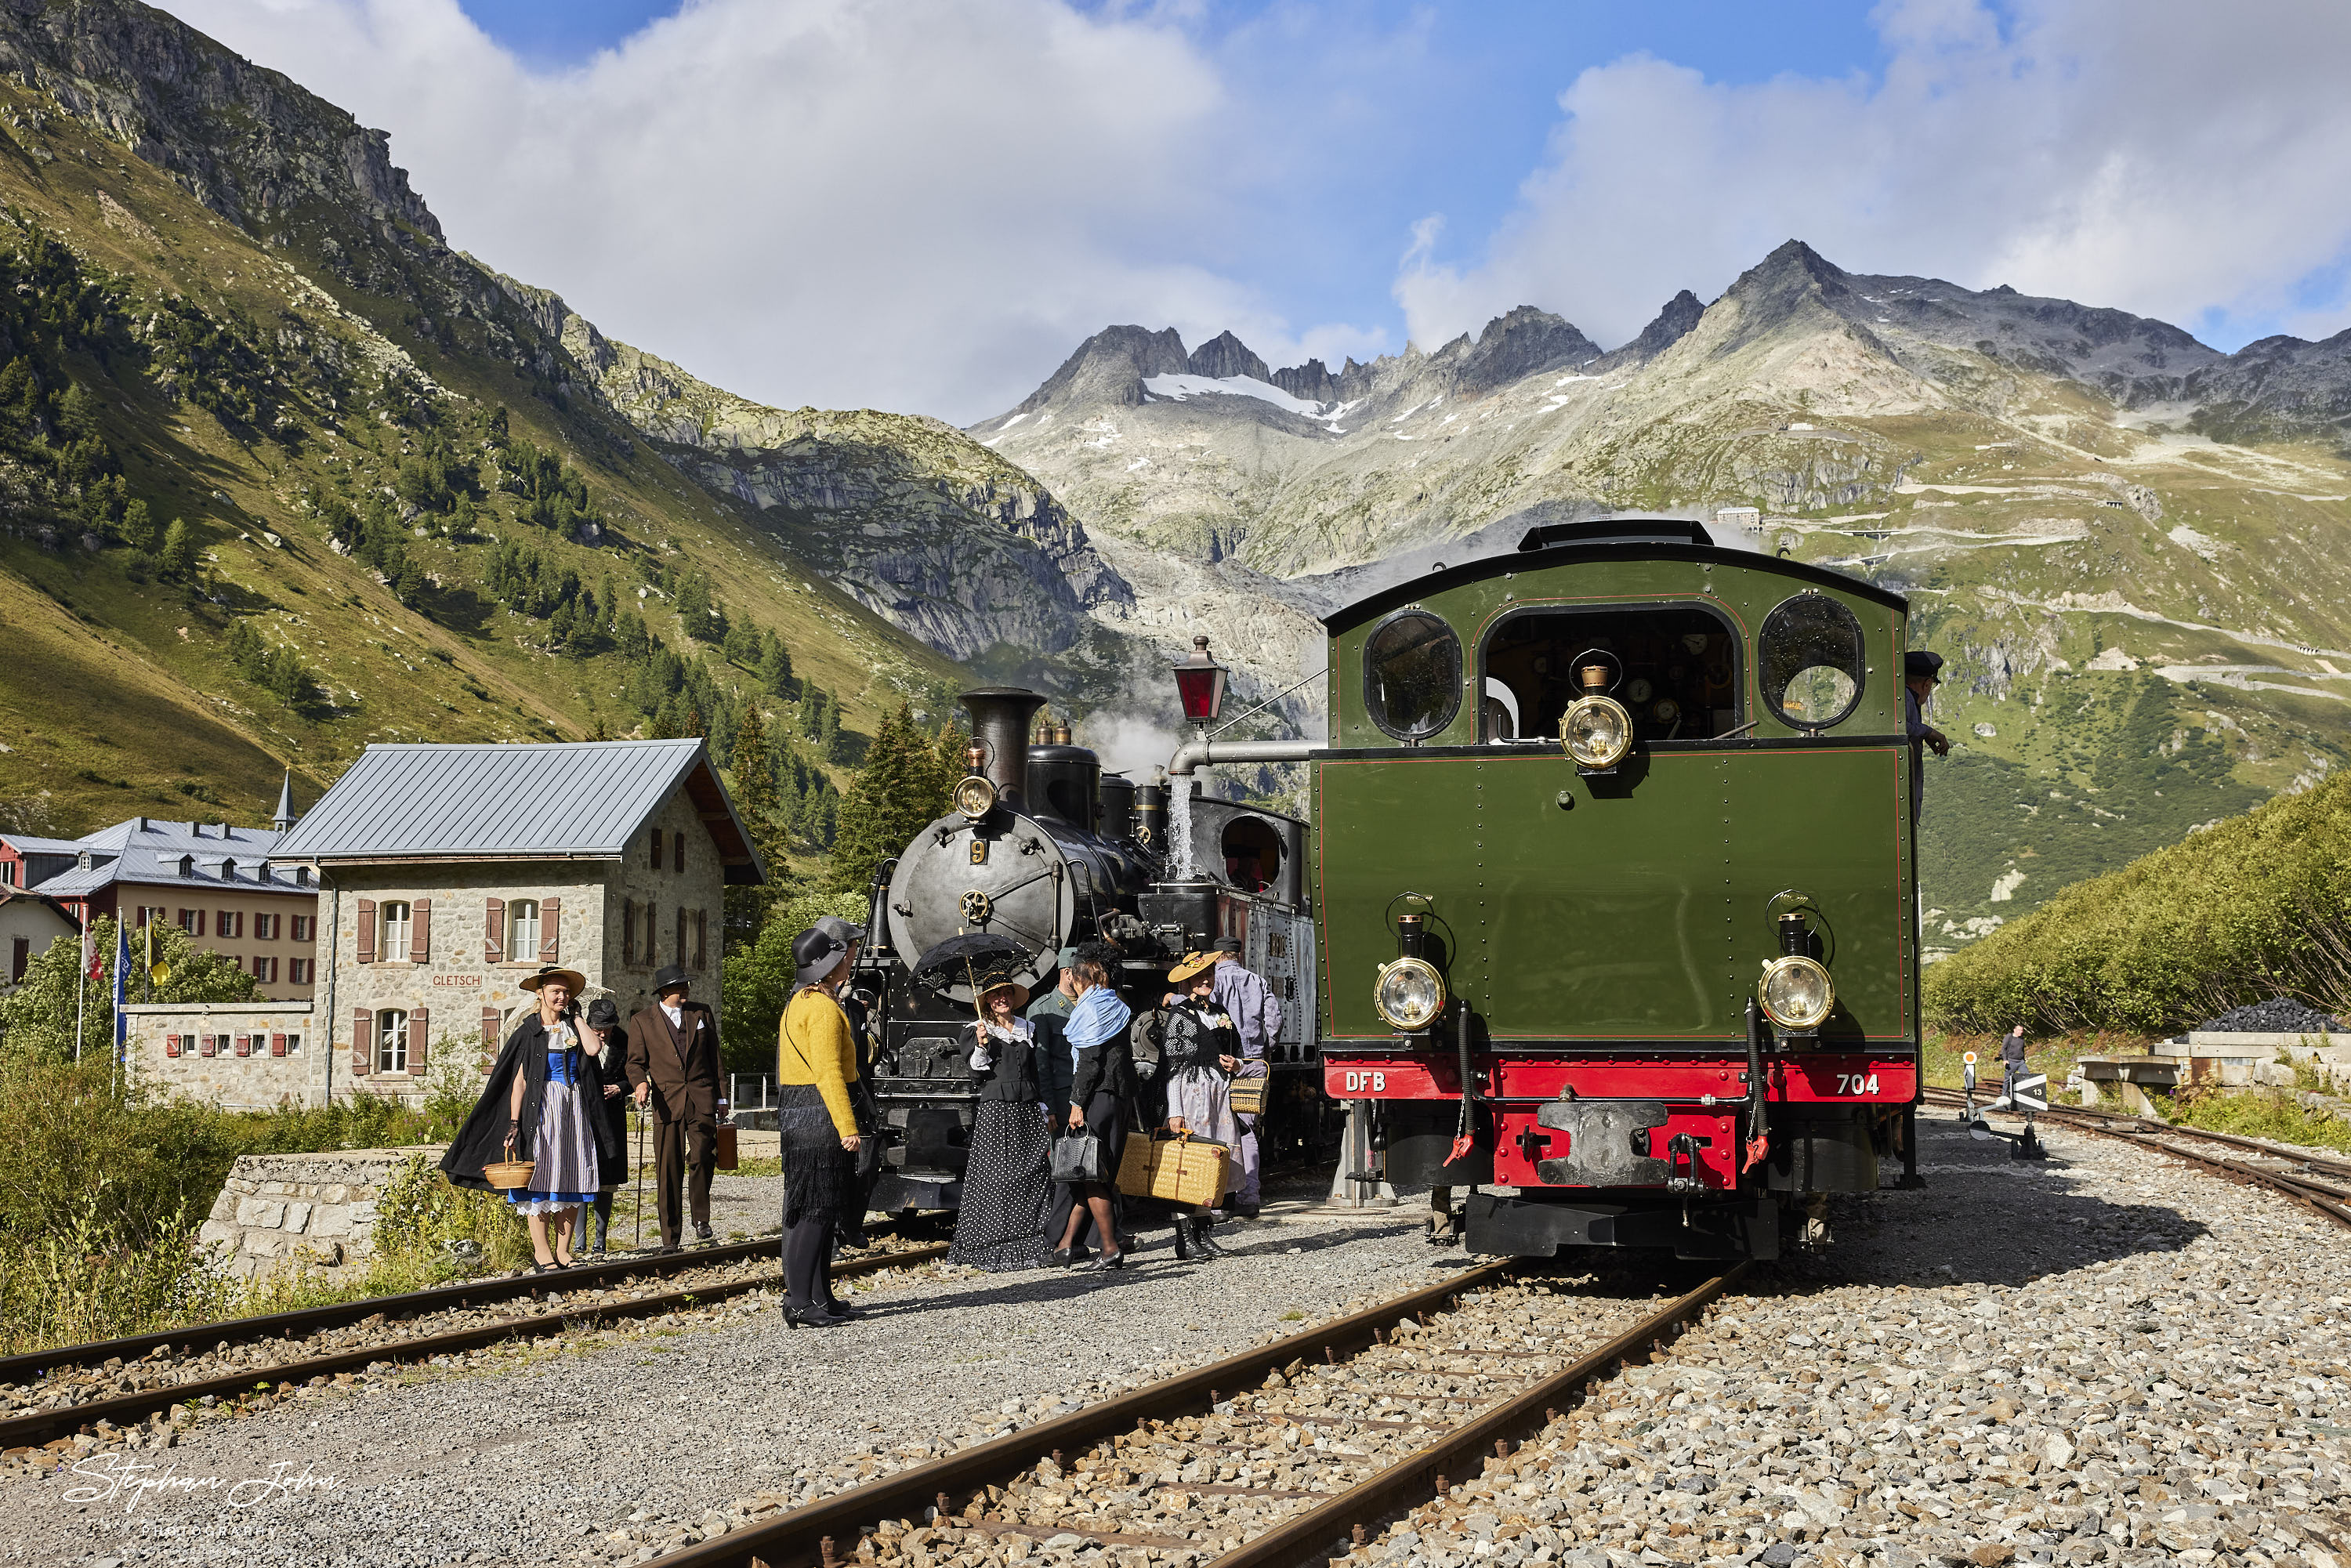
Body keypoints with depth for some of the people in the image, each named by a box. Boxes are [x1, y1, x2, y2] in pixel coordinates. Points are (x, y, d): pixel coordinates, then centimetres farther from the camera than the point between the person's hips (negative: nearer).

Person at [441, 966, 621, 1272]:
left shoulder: (572, 1025, 13)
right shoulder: (529, 1032, 1)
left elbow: (592, 1049, -8)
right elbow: (519, 1081, -3)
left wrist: (574, 1016, 3)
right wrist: (514, 1124, -10)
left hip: (575, 1107, 4)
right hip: (542, 1106, -4)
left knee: (571, 1176, 4)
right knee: (541, 1175, -6)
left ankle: (563, 1250, 9)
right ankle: (541, 1252, -2)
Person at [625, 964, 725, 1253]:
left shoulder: (701, 1013, 14)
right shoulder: (642, 1021, 8)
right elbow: (636, 1062, 9)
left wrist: (720, 1097, 16)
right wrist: (641, 1083, -14)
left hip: (701, 1099, 1)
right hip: (667, 1101, -1)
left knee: (702, 1158, -18)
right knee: (668, 1171, -2)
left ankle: (701, 1218, 4)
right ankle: (670, 1238, 6)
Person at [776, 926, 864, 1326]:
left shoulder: (800, 1001, 17)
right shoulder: (823, 1008, -15)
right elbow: (828, 1072, -22)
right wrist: (847, 1127, -24)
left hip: (798, 1115, 10)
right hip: (819, 1117, -10)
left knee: (824, 1209, 15)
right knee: (813, 1212, -8)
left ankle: (820, 1297, 20)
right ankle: (799, 1304, -8)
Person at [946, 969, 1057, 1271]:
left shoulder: (1028, 1029, 18)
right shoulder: (976, 1030, 4)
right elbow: (976, 1071, -4)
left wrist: (1044, 1111, 19)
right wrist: (980, 1045, -21)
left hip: (1027, 1110, 4)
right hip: (995, 1110, -4)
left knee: (1032, 1175, -2)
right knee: (995, 1178, -9)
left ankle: (1032, 1247, 2)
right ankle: (994, 1252, -6)